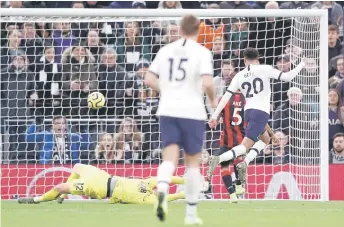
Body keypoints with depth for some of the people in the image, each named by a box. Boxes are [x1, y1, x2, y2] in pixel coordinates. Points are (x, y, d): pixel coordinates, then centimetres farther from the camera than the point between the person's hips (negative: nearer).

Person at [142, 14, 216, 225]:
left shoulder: (166, 50, 9)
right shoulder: (202, 52, -5)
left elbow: (149, 79, 9)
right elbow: (207, 82, -17)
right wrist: (213, 100, 2)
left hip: (168, 110, 3)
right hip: (192, 112, -3)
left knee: (170, 157, -2)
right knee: (192, 161, 10)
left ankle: (162, 189, -36)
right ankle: (191, 213, 14)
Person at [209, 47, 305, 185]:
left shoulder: (239, 76, 11)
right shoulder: (264, 69, 0)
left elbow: (226, 96, 7)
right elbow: (286, 77, -3)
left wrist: (215, 115, 9)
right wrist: (301, 66, 14)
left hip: (248, 111, 6)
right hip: (261, 112, -6)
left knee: (265, 138, 28)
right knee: (245, 146, -8)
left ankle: (245, 162, 7)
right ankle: (218, 159, -30)